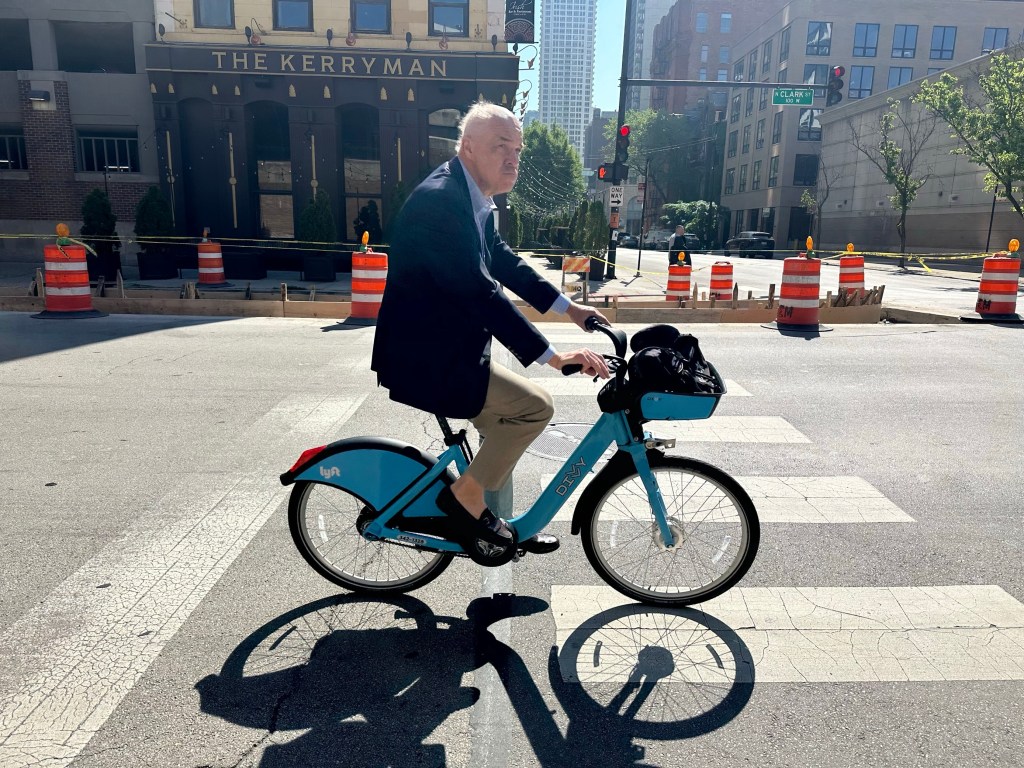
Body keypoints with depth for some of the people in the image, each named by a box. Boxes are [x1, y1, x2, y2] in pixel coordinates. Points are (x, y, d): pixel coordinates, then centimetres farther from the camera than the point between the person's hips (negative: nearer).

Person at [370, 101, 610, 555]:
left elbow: (503, 261, 20)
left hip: (447, 348, 10)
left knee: (506, 426, 17)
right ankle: (464, 498, 3)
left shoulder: (474, 197, 8)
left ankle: (496, 526, 32)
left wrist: (569, 307, 18)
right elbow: (481, 293, -30)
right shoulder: (439, 199, -24)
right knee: (534, 405, -13)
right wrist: (554, 356, -28)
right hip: (424, 359, -10)